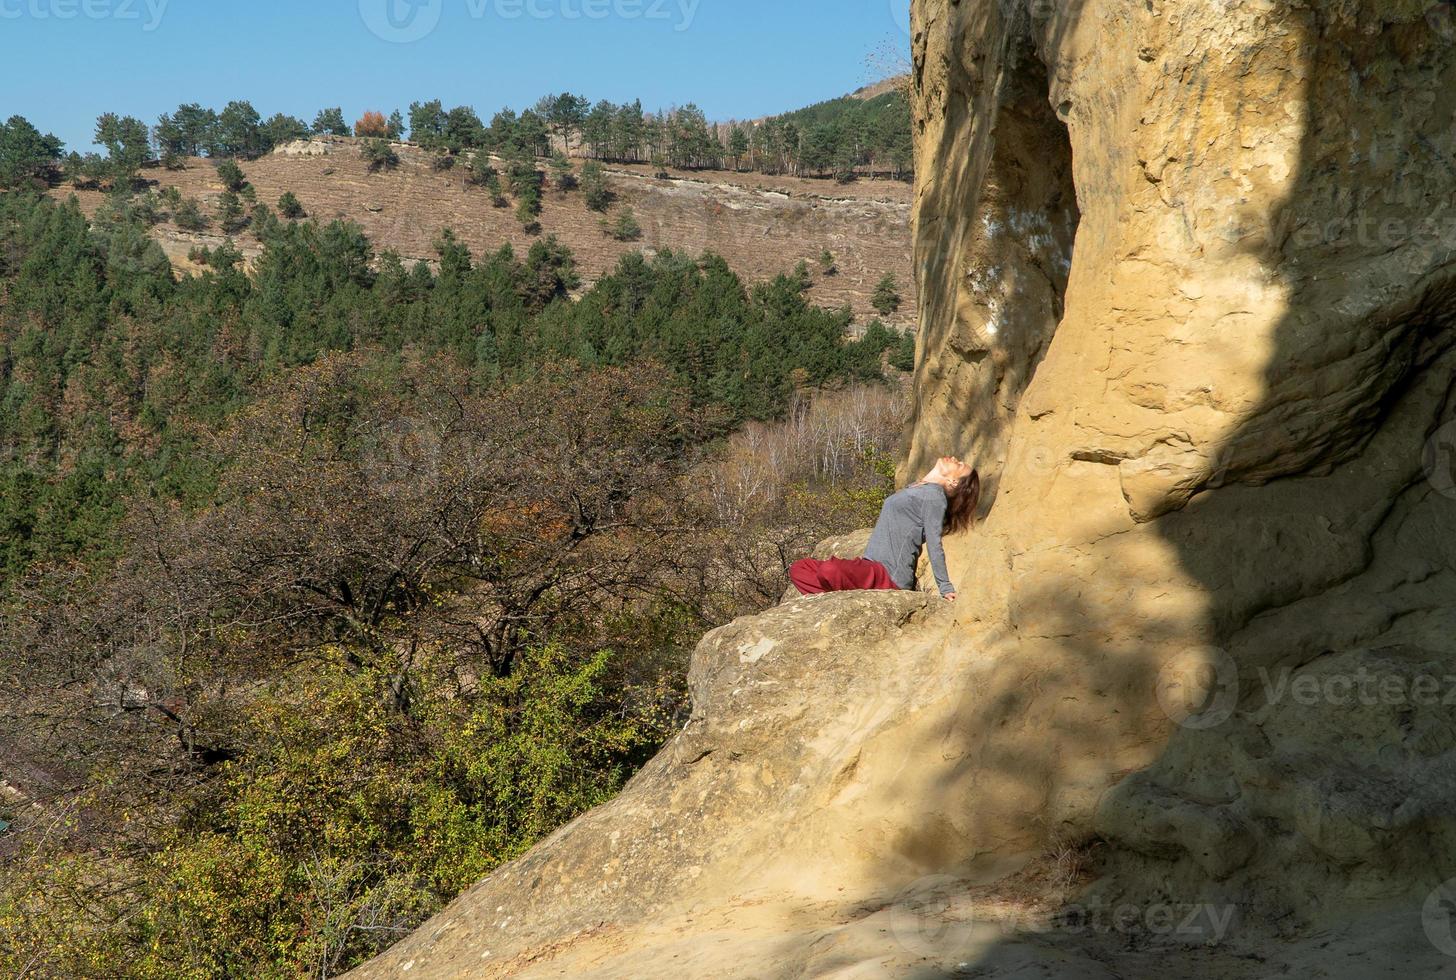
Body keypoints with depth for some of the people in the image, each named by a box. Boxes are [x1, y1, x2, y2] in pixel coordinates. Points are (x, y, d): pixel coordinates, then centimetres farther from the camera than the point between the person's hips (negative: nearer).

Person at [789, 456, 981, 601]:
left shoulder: (934, 495, -8)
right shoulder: (914, 488, 22)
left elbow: (934, 544, -11)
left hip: (890, 576, -10)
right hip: (873, 568, 10)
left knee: (828, 570, -35)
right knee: (799, 569, 1)